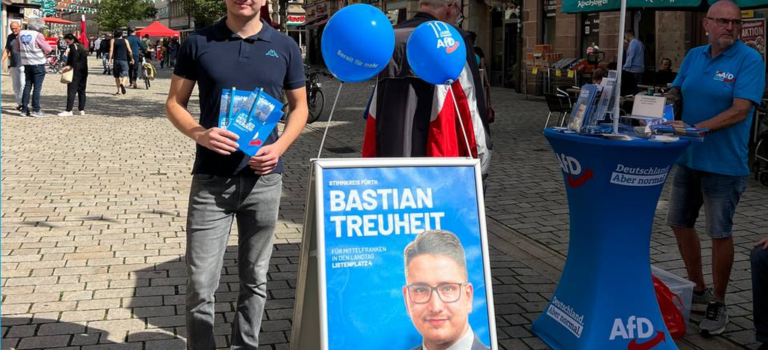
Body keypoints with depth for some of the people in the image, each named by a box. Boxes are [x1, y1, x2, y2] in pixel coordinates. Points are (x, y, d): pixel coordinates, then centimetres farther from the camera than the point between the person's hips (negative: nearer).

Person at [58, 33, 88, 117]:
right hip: (84, 71, 9)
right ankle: (81, 110, 13)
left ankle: (68, 111, -12)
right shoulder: (81, 46, 16)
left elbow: (75, 57, -21)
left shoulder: (73, 46, -8)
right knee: (81, 91, 12)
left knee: (71, 91, -8)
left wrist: (70, 66, -20)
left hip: (75, 71, -9)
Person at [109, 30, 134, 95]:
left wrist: (110, 59, -10)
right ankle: (123, 84, -36)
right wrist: (131, 58, 14)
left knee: (116, 76, 15)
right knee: (124, 75, -5)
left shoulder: (113, 40, 5)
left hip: (116, 60, 1)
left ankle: (119, 90, 16)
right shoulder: (125, 41, 6)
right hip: (124, 60, -1)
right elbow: (129, 51, 2)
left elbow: (111, 50, -8)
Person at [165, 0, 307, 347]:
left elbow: (299, 107, 11)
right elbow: (174, 103, 5)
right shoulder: (198, 43, 0)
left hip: (263, 179, 2)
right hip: (210, 179, -1)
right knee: (200, 283, -1)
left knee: (254, 278, 13)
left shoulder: (285, 47, 3)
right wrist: (199, 133, -16)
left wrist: (279, 146, -8)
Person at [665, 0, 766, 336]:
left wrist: (696, 129, -29)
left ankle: (717, 304, 19)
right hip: (688, 158, 7)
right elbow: (674, 93, 15)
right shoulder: (693, 56, 6)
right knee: (680, 223, 15)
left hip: (723, 163, -6)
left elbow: (740, 110, -22)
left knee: (720, 234, 2)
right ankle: (698, 289, 34)